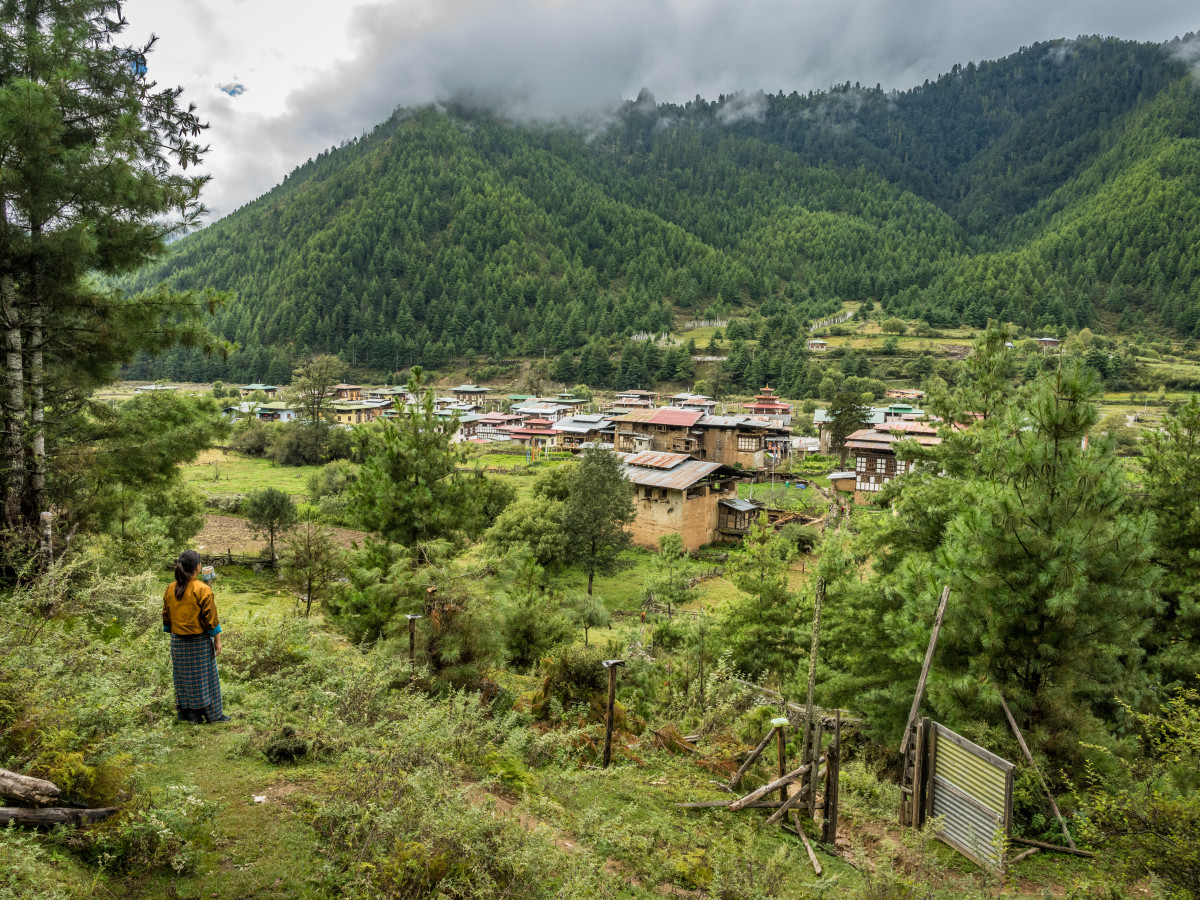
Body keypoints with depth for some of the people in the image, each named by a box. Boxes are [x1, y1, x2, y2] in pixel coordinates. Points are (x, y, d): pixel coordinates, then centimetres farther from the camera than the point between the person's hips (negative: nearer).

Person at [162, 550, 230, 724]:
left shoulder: (170, 589, 0)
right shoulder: (202, 590, -17)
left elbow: (166, 616, 9)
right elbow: (210, 618, -13)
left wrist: (172, 633, 20)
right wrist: (217, 639, -5)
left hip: (178, 641, 5)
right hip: (200, 641, -5)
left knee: (183, 677, 14)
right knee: (203, 677, 5)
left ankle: (186, 713, 21)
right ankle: (213, 714, 14)